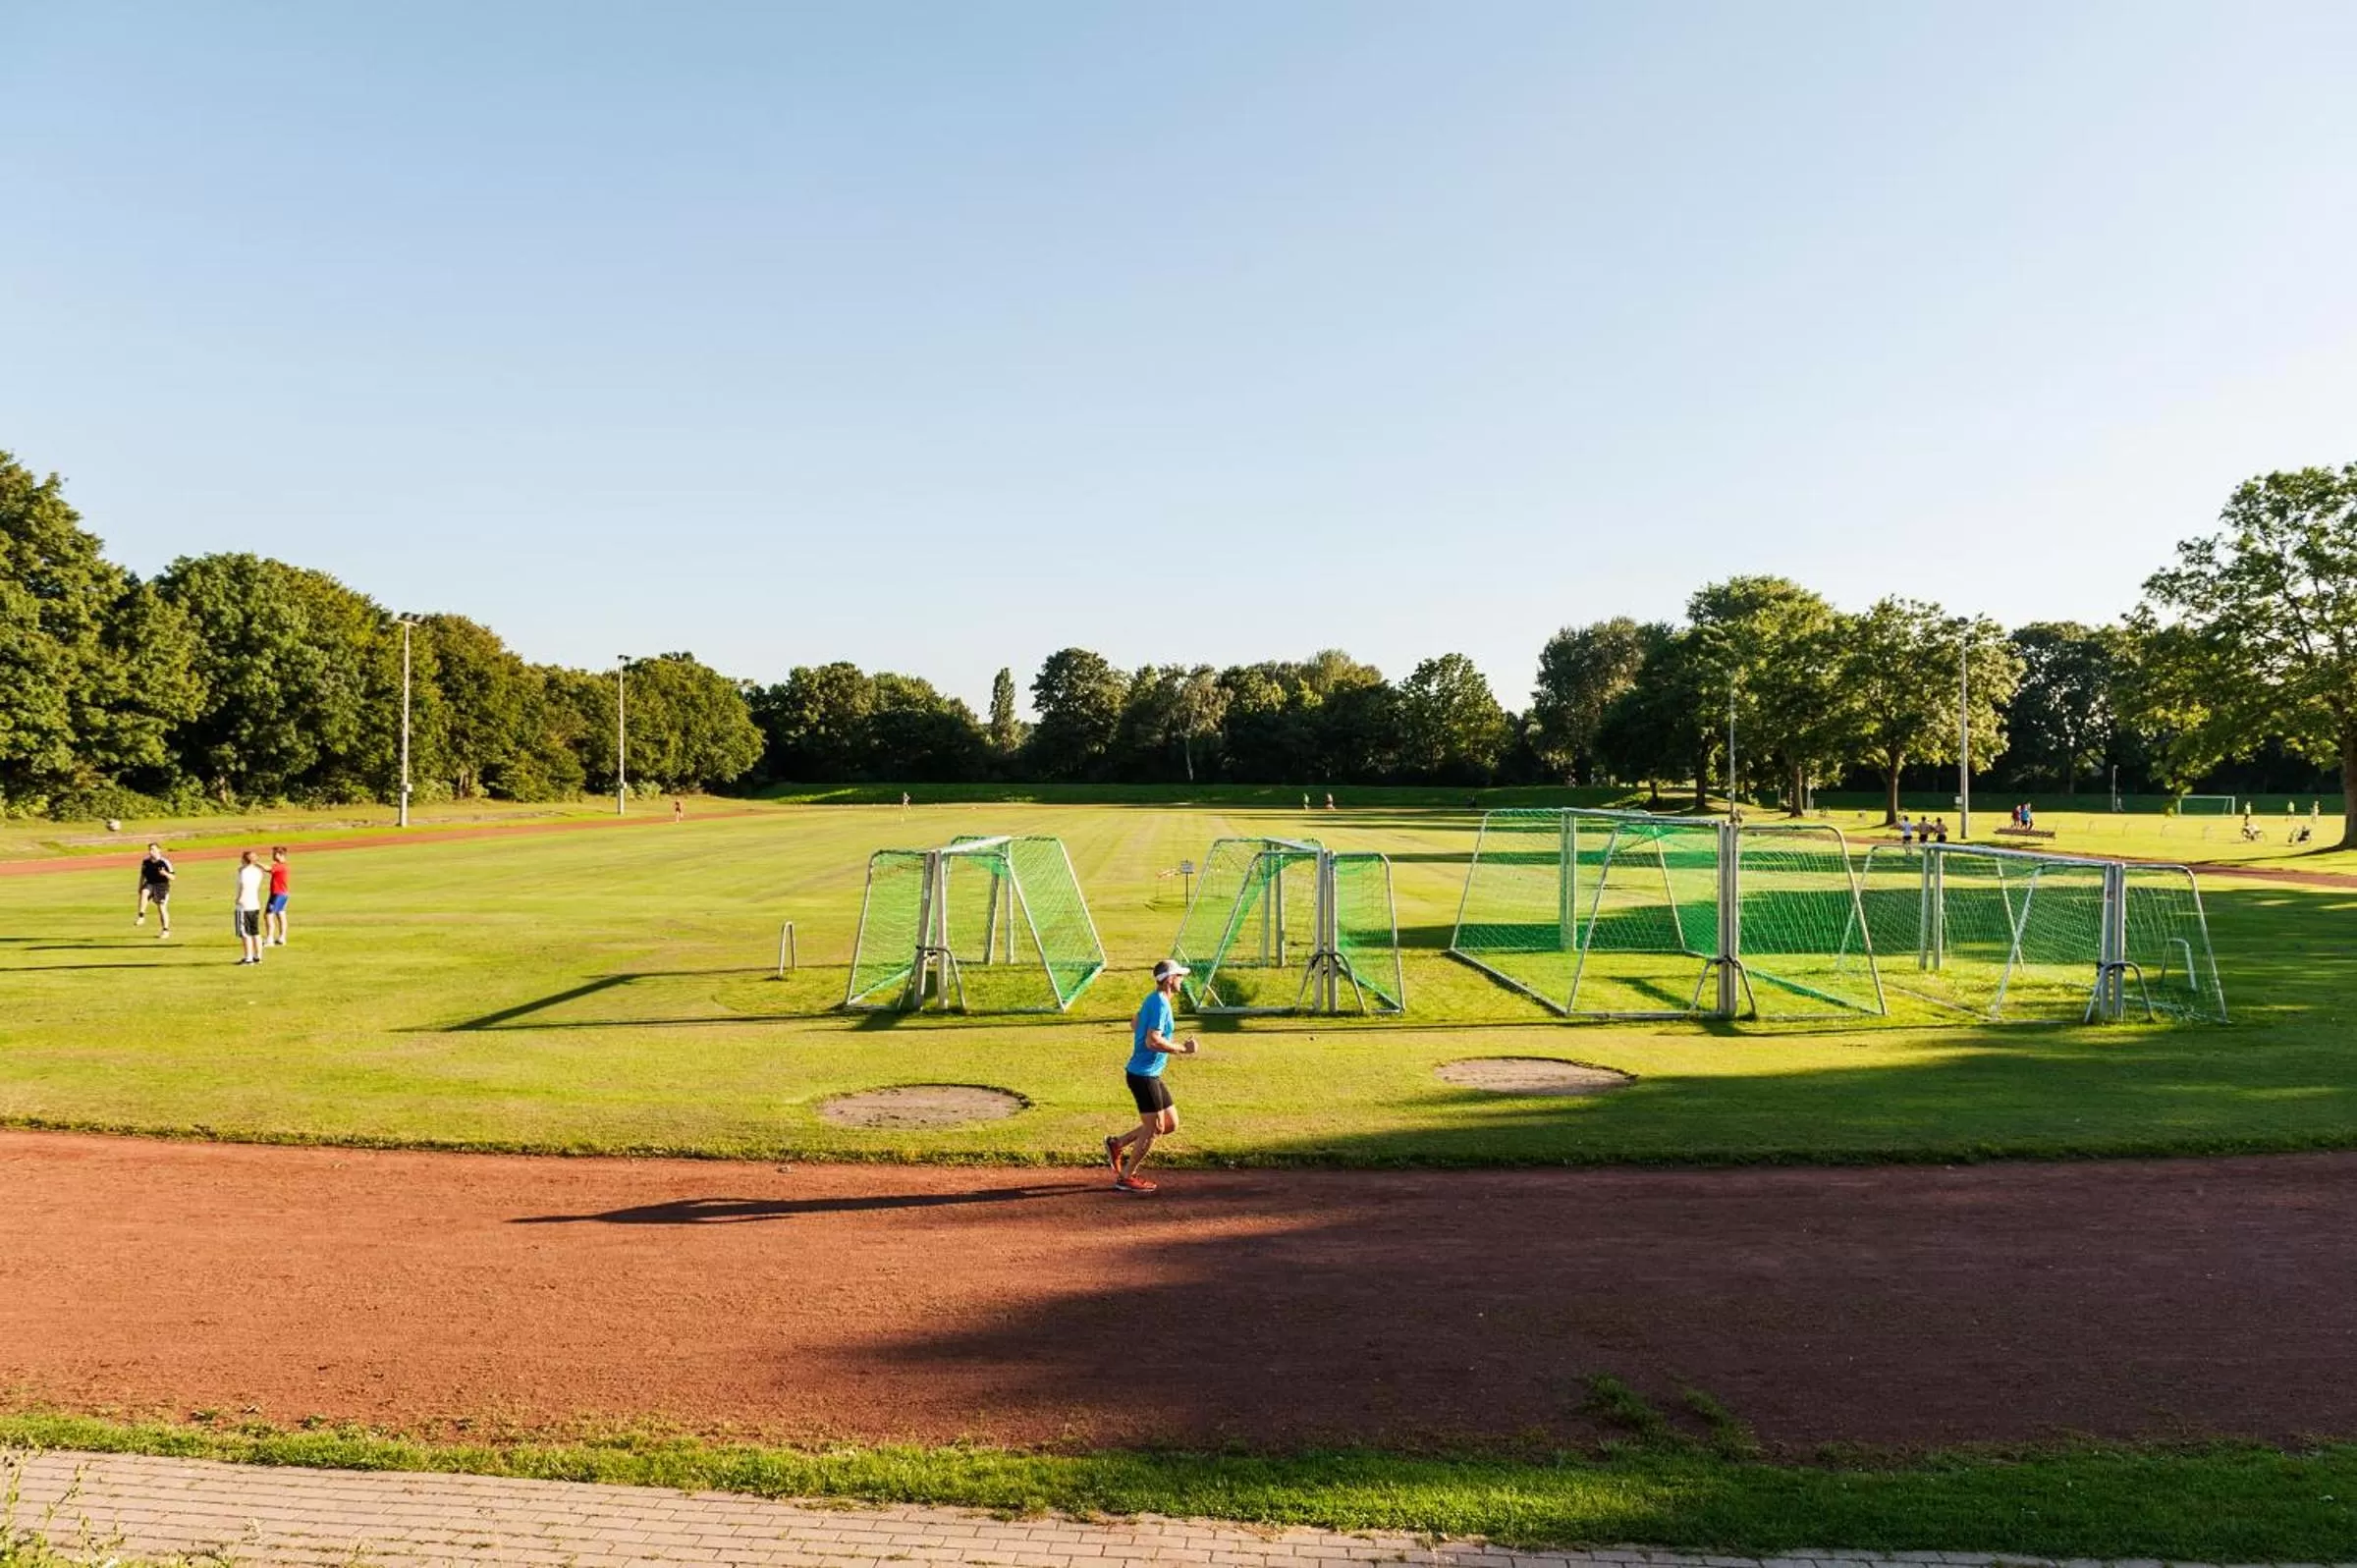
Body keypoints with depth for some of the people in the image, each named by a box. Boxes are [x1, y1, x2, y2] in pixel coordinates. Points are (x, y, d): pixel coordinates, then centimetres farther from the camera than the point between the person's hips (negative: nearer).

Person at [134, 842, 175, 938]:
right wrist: (140, 887, 16)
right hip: (150, 884, 3)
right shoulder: (145, 862, 3)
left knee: (162, 908, -2)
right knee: (144, 892, -32)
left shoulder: (164, 862, -10)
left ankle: (166, 931, 9)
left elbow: (172, 877, -10)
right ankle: (141, 917, -31)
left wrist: (165, 873, -30)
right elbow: (142, 876, 17)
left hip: (162, 886, -3)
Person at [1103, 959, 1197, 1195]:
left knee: (1171, 1124, 13)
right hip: (1143, 1075, -10)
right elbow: (1153, 1041, -27)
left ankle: (1116, 1143, 21)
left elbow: (1135, 1025, 29)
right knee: (1154, 1128, -2)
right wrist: (1182, 1049, -19)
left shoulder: (1153, 1000, 13)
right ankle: (1126, 1177, 10)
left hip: (1151, 1075, 10)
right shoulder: (1160, 1004, -18)